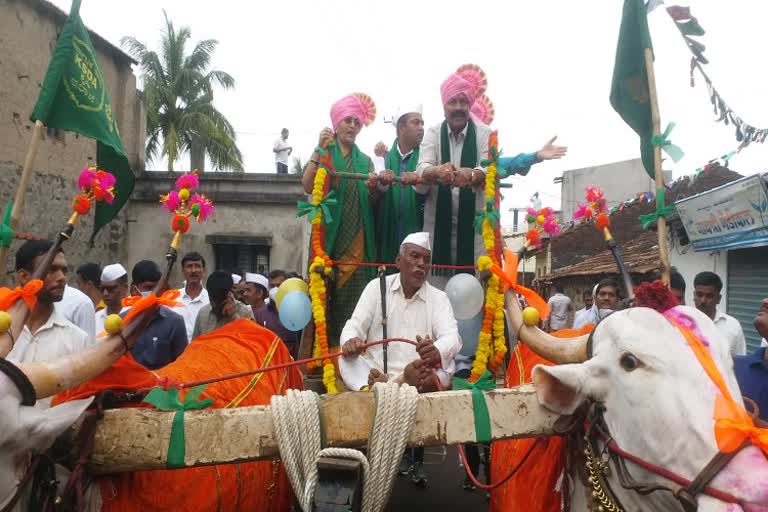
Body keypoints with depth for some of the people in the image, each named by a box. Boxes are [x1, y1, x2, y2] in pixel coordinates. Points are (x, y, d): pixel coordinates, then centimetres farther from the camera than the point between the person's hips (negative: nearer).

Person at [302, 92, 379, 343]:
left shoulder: (365, 160, 18)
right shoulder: (323, 153, 9)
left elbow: (372, 200, 9)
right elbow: (308, 187, -8)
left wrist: (373, 188, -12)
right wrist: (319, 150, -13)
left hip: (356, 236, 3)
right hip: (329, 233, -2)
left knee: (352, 291, -3)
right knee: (324, 288, -7)